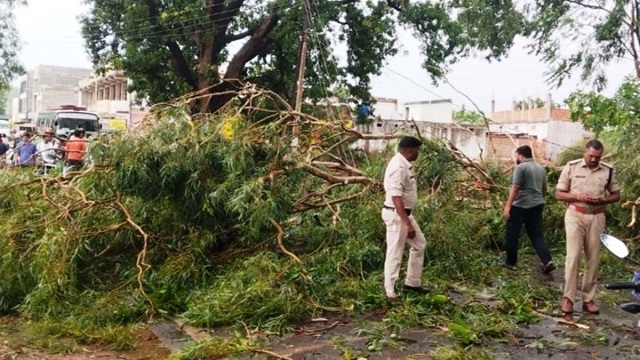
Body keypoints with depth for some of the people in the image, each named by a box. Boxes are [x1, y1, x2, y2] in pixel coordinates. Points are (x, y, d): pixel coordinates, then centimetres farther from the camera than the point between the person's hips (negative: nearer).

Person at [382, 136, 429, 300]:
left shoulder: (403, 164, 9)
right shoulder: (398, 167, -23)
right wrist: (407, 223, -29)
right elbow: (396, 198, -28)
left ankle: (412, 282, 28)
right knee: (395, 253, -1)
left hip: (404, 213, 11)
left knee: (419, 244, 19)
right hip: (396, 215, -11)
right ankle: (390, 292, 11)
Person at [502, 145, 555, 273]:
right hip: (537, 205, 7)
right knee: (537, 235, 7)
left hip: (520, 206, -7)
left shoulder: (521, 168, -12)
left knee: (512, 235, 7)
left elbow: (515, 188, -18)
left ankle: (510, 261, 15)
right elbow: (544, 188, 20)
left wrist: (508, 205, -17)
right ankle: (548, 261, -6)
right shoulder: (540, 168, 13)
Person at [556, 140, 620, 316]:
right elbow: (559, 194, -2)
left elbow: (616, 194, 10)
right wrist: (578, 197, -19)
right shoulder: (571, 167, -4)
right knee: (573, 256, -8)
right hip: (575, 215, -3)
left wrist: (602, 200, -11)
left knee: (593, 258, 6)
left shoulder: (608, 170, 2)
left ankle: (588, 299, 16)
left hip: (596, 217, 3)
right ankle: (568, 298, -2)